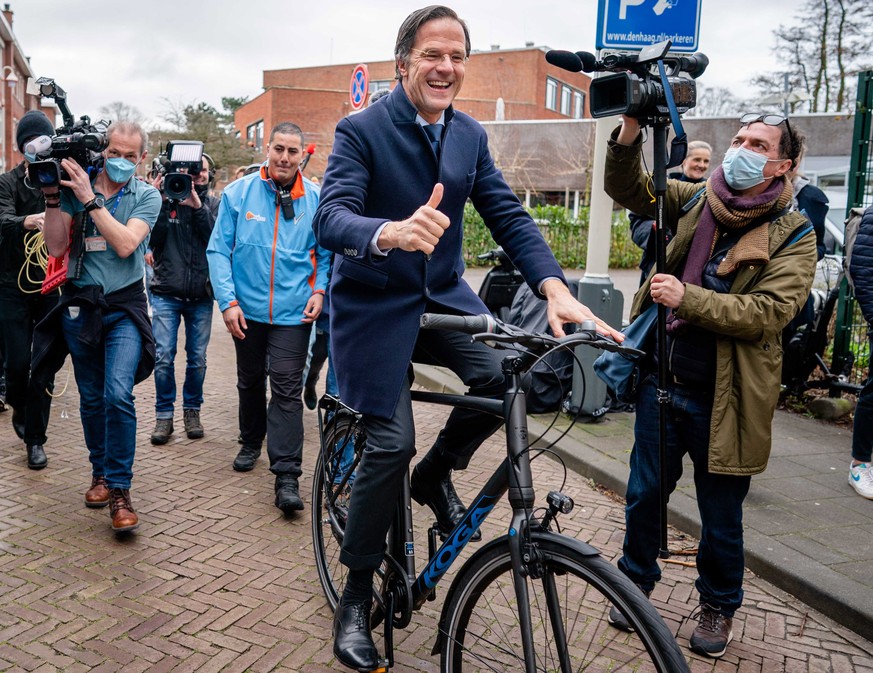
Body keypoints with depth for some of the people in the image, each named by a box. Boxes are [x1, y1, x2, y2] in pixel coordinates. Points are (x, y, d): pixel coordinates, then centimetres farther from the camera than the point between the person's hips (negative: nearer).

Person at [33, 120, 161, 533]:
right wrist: (52, 198, -12)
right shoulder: (75, 186, 2)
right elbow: (56, 248, -3)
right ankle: (101, 473, 31)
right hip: (80, 305, 3)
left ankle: (119, 490, -8)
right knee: (91, 398, 12)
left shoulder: (146, 196, -2)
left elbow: (125, 244, -17)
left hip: (124, 307, -3)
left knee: (118, 394, -17)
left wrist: (89, 199, -19)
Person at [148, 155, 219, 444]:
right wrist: (161, 203, -15)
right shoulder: (165, 199, 2)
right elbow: (152, 240, -7)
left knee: (197, 358, 7)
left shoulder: (213, 204, 6)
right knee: (163, 357, -4)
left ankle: (192, 410, 24)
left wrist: (197, 206, -17)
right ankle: (164, 415, 10)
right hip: (166, 293, -1)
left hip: (201, 295, 1)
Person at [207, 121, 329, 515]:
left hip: (293, 312, -2)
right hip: (247, 309, 2)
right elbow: (218, 250, -2)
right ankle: (251, 443, 42)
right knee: (250, 381, 19)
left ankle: (286, 476, -4)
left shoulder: (315, 199, -2)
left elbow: (325, 254, 8)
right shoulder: (238, 193, -3)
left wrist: (319, 291, -7)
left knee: (287, 390, -6)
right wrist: (228, 301, -10)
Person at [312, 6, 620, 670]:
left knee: (506, 372, -21)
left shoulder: (470, 136, 5)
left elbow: (508, 215, -2)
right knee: (391, 443, -11)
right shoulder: (361, 131, -11)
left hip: (442, 295, 5)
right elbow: (330, 218, -23)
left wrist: (556, 288, -19)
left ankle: (437, 472, 11)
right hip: (373, 304, -4)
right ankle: (356, 597, 11)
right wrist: (391, 233, -47)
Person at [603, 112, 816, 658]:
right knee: (644, 495, 15)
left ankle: (719, 605, 37)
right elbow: (628, 188, 2)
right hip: (661, 382, 3)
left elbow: (769, 310, -18)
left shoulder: (793, 235, -5)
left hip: (722, 398, -3)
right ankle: (636, 582, 38)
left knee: (722, 516, 13)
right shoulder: (695, 202, 6)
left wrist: (688, 297, -27)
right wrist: (630, 132, -16)